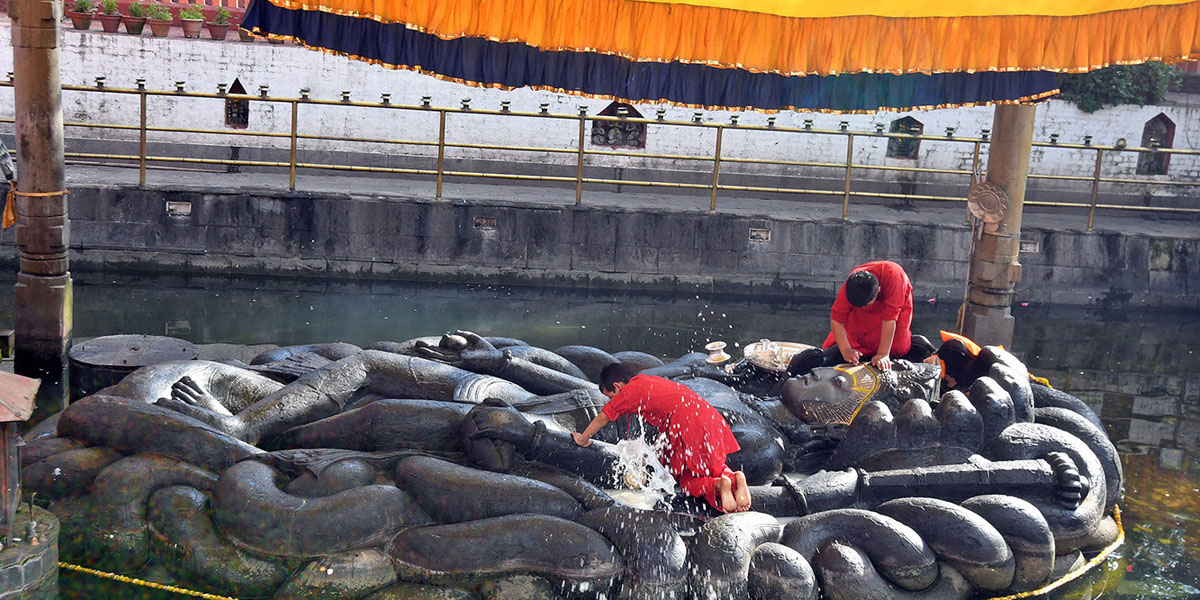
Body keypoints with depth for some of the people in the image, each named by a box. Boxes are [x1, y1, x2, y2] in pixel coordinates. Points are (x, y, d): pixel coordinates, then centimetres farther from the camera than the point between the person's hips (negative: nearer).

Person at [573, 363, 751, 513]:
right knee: (716, 469, 23)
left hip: (689, 425, -8)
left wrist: (583, 439, 34)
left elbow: (601, 419, 19)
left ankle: (718, 485, -22)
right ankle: (734, 478, -9)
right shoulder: (651, 381, 28)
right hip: (711, 417, 8)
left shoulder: (628, 392, 6)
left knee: (688, 481, 7)